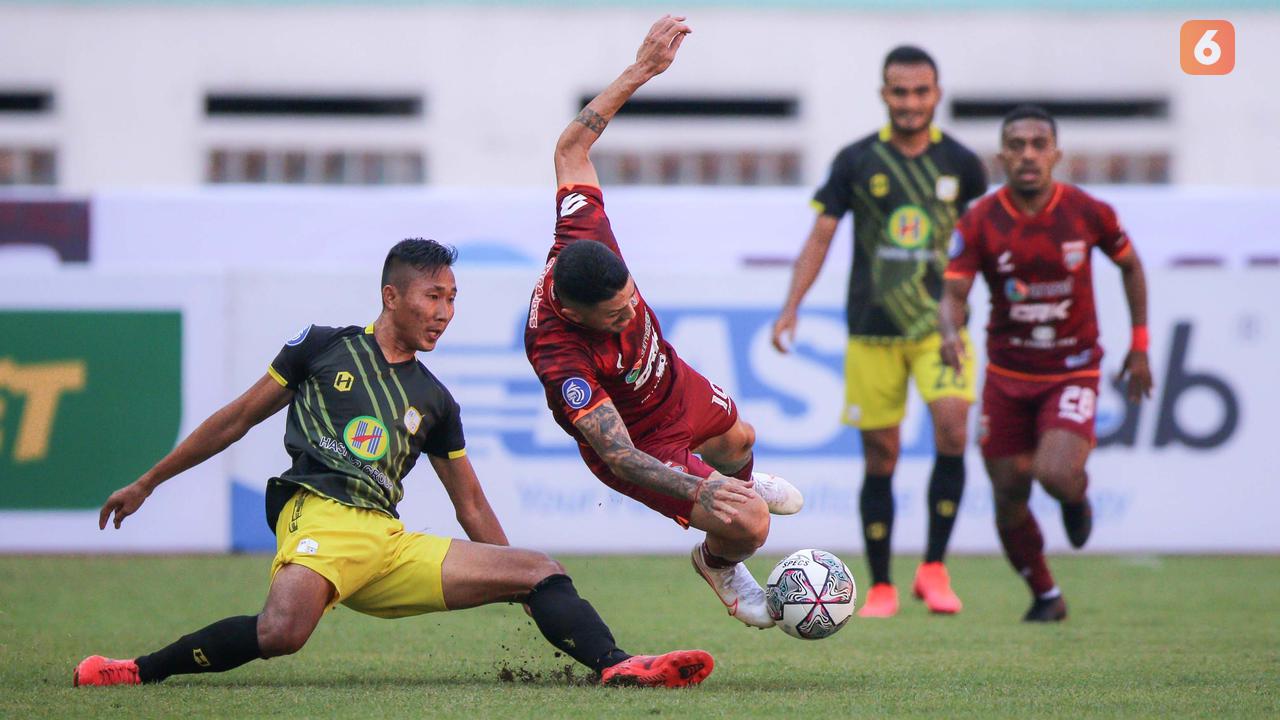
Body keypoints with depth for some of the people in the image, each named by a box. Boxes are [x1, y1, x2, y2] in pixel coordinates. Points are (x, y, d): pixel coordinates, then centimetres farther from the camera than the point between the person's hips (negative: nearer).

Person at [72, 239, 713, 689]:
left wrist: (526, 593, 25)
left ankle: (616, 666, -23)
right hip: (319, 515, -5)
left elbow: (471, 507, 29)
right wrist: (145, 484, 18)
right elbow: (236, 420, 17)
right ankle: (142, 670, -24)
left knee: (537, 569, -8)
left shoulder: (434, 401, 23)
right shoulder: (324, 348, 13)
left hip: (393, 543, 5)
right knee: (281, 632, -38)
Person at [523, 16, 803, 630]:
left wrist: (640, 71, -17)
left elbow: (570, 148, -17)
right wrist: (698, 491, -55)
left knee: (736, 441, 35)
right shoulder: (558, 358, -46)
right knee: (746, 527, -15)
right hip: (639, 438, -7)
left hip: (675, 384, 7)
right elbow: (619, 456, -44)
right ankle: (717, 563, 24)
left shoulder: (581, 242, -32)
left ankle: (744, 482, 75)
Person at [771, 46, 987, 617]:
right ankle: (881, 587, 13)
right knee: (880, 457, 1)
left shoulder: (960, 163, 4)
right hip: (872, 328, 0)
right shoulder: (857, 161, 2)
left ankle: (934, 569, -6)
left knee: (951, 431, -19)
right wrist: (791, 308, -5)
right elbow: (821, 235, 4)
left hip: (940, 324, 0)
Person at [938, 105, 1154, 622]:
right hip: (1008, 373, 2)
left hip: (1073, 370, -2)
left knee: (1056, 474, -24)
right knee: (1008, 497, 3)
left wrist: (1139, 346, 8)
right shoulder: (980, 223, -10)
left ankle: (1077, 494, 15)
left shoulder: (1087, 213, -9)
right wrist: (951, 333, -37)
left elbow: (1130, 265, 8)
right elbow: (953, 292, -14)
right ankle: (1045, 596, 26)